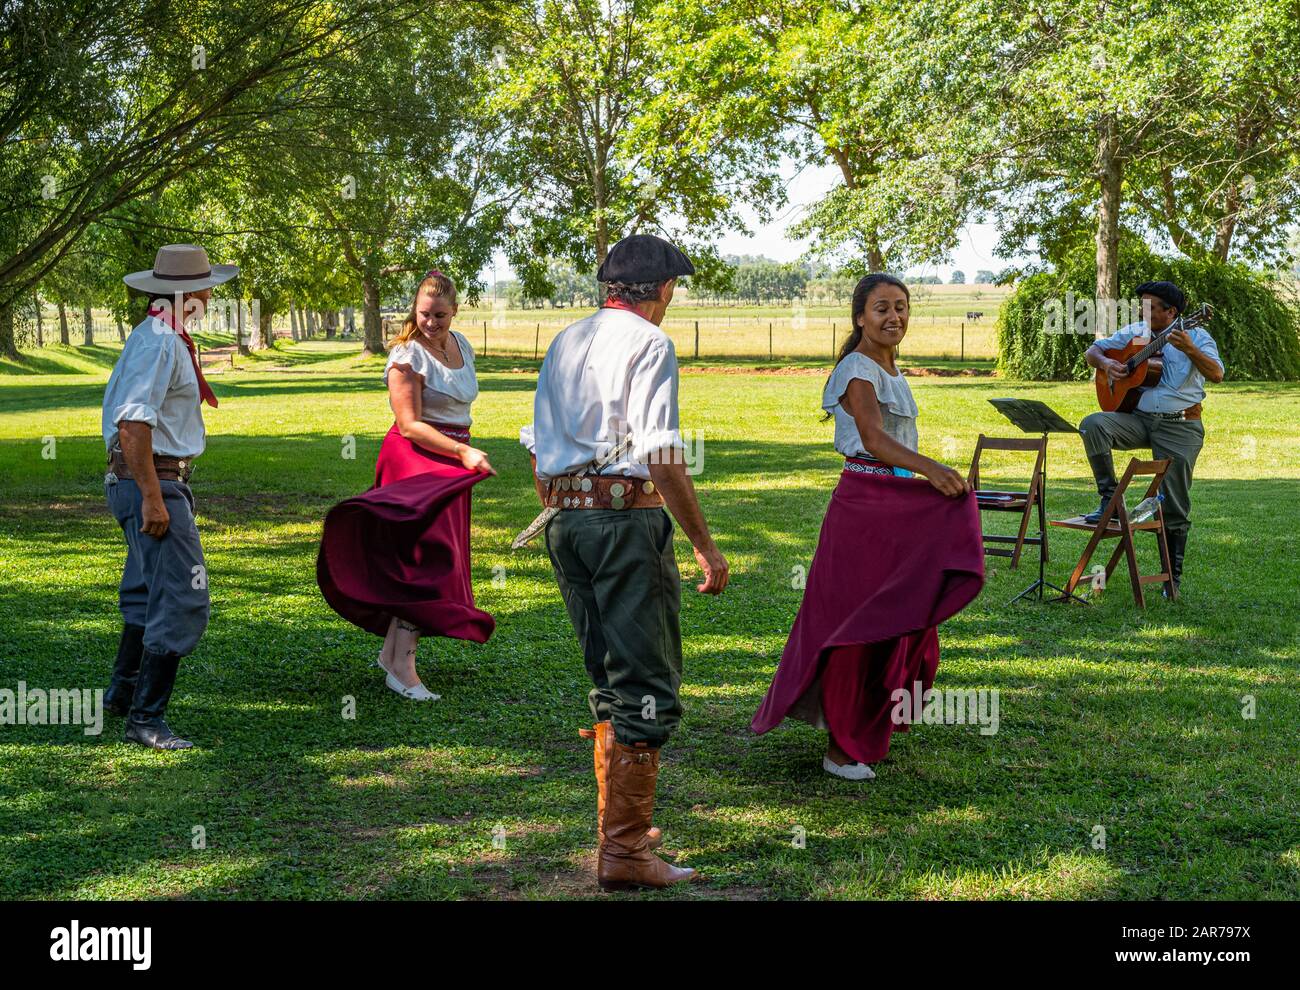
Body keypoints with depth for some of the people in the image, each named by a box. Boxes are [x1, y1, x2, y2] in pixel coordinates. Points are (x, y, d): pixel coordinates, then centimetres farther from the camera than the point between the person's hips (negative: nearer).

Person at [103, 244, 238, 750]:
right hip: (153, 483, -11)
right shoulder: (159, 344, -18)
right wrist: (152, 498, -25)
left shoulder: (159, 337, 15)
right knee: (182, 603, -12)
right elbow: (133, 424, -25)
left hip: (152, 482, 11)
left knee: (148, 594, 22)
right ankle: (145, 719, -8)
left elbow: (125, 412, 24)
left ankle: (123, 695, 37)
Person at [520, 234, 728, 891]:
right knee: (647, 685, -2)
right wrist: (703, 544, -13)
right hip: (626, 516, -8)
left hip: (563, 519, 8)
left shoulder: (565, 342, 15)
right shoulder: (649, 344, -7)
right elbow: (661, 455, -16)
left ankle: (621, 828, 26)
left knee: (609, 677, 18)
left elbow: (537, 449, 17)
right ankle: (623, 852, -2)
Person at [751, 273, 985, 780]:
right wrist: (930, 467, -46)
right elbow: (874, 439, -32)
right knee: (858, 623, -4)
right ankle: (841, 749, 5)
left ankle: (863, 725, 34)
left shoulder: (890, 370, 13)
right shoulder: (858, 370, -16)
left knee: (899, 620, 16)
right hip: (864, 504, -9)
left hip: (899, 505, 9)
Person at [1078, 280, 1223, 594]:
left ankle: (1173, 576, 10)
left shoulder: (1195, 336, -3)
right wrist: (1106, 363, -6)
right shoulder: (1134, 332, 10)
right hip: (1138, 418, 4)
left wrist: (1190, 350, -32)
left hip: (1180, 427, -3)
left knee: (1174, 506, -2)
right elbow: (1092, 351, 16)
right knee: (1092, 424, -26)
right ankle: (1109, 498, -16)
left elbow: (1216, 375, -16)